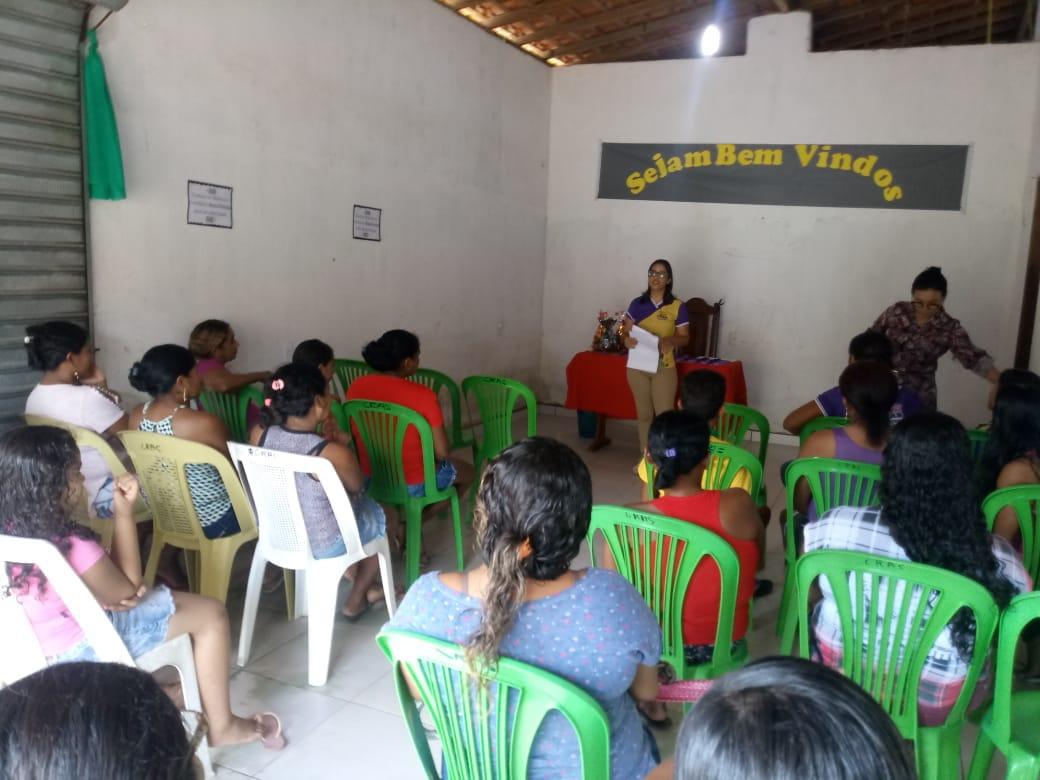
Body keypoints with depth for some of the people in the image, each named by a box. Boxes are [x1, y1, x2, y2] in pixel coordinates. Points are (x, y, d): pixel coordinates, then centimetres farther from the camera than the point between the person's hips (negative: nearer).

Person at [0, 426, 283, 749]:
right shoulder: (71, 546, -32)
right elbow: (129, 591, -14)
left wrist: (108, 596, -9)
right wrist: (124, 514, -16)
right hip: (79, 652, -9)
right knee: (211, 615, 0)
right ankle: (222, 726, 12)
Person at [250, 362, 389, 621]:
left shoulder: (259, 434, -14)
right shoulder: (334, 453, -31)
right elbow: (357, 486, -10)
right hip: (324, 545, -6)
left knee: (364, 505, 31)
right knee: (383, 515, 24)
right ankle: (356, 600, 34)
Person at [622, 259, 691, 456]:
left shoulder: (678, 306, -3)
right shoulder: (637, 303, 3)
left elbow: (684, 338, -1)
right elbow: (626, 330, 5)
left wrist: (668, 340, -23)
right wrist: (627, 339, -19)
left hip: (664, 367, -2)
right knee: (644, 413, 11)